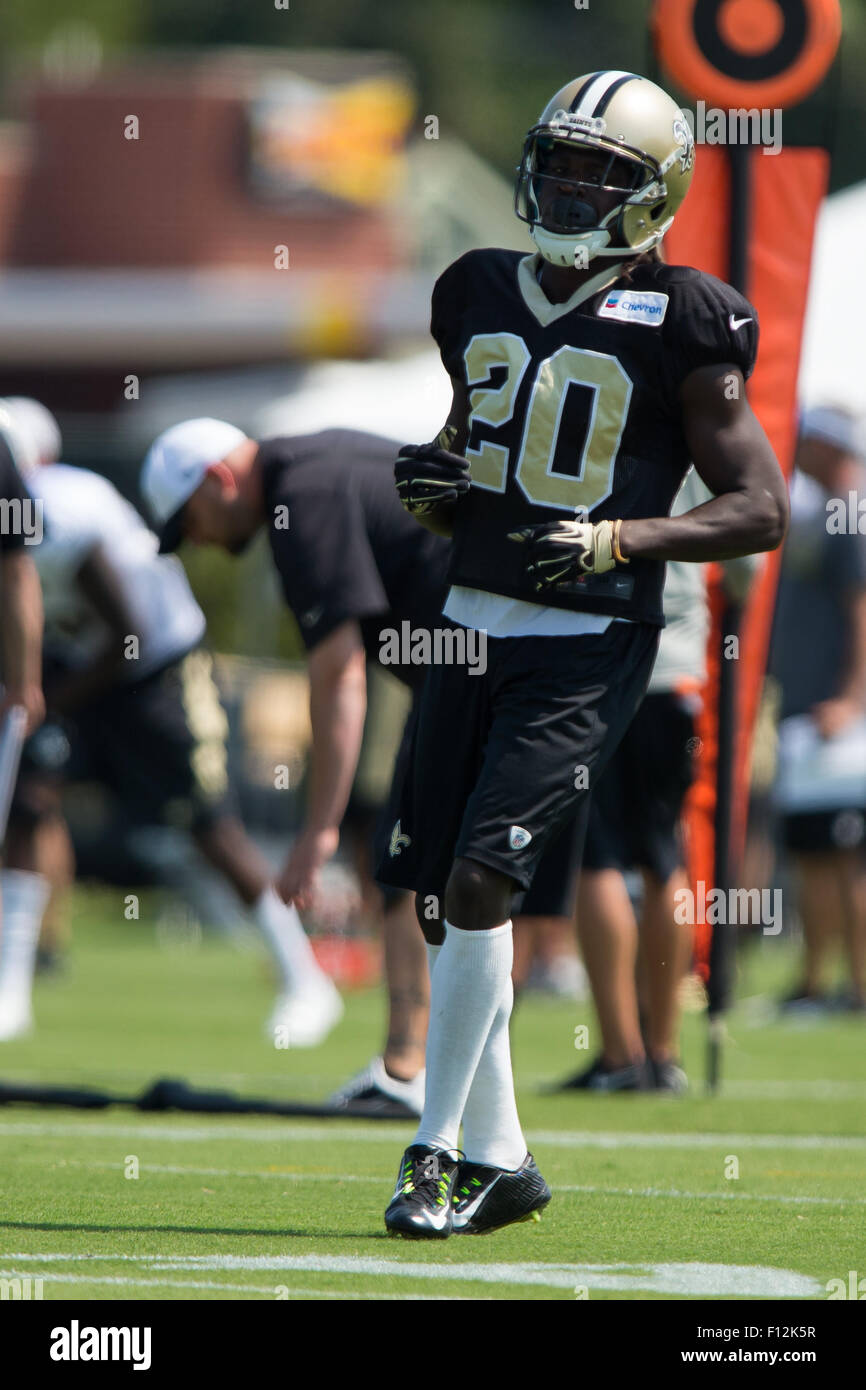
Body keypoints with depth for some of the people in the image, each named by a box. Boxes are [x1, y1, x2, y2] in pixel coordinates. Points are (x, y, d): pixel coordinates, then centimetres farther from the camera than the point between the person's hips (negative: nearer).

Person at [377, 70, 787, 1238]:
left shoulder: (676, 329, -8)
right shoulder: (484, 299, 10)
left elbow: (762, 508, -7)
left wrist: (618, 540, -19)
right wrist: (430, 487, -2)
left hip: (586, 648, -6)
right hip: (473, 625, 6)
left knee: (479, 879, -16)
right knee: (444, 893, 5)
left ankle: (438, 1151, -7)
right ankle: (500, 1157, 17)